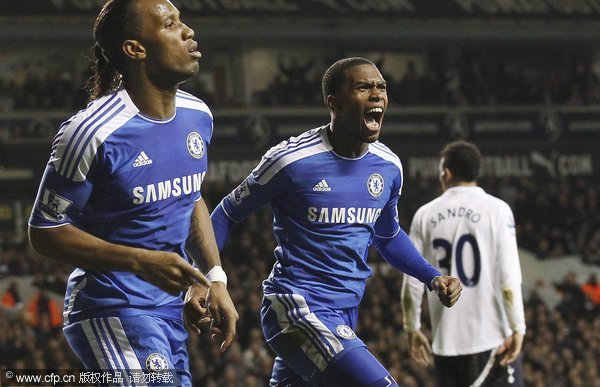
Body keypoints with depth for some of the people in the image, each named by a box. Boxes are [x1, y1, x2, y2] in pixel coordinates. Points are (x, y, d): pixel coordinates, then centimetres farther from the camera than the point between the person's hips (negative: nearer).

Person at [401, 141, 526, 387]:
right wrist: (517, 329, -8)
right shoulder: (496, 209, -2)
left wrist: (412, 329, 16)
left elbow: (412, 282, 6)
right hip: (493, 338, -3)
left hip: (446, 340, 3)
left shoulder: (425, 215, 6)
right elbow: (509, 277, -9)